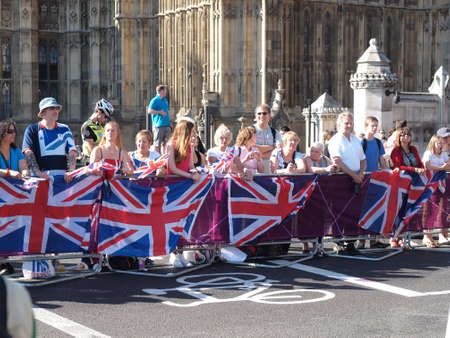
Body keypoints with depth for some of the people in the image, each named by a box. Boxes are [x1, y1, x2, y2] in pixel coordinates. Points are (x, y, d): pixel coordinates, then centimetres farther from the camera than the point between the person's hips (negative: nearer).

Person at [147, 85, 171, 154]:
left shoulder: (165, 100, 17)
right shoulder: (155, 100, -7)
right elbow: (149, 111, -18)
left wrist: (169, 122, 19)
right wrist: (160, 112, -15)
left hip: (166, 125, 8)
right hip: (158, 125, -8)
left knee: (165, 143, 8)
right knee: (157, 143, -5)